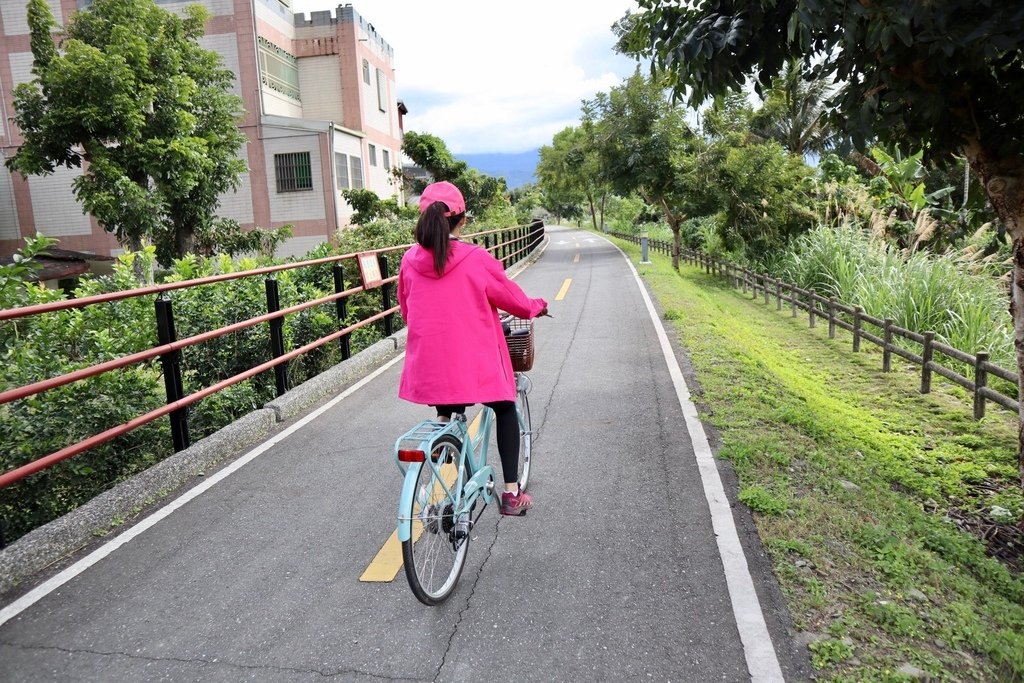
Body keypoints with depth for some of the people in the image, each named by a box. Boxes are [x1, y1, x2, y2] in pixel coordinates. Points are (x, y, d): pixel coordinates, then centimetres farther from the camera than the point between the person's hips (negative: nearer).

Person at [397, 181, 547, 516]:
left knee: (447, 415, 27)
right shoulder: (477, 259, -12)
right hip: (475, 362, -3)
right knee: (505, 411, 21)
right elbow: (510, 296, 1)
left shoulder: (409, 261, -1)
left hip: (429, 366, 4)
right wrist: (536, 307, 22)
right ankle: (511, 494, 19)